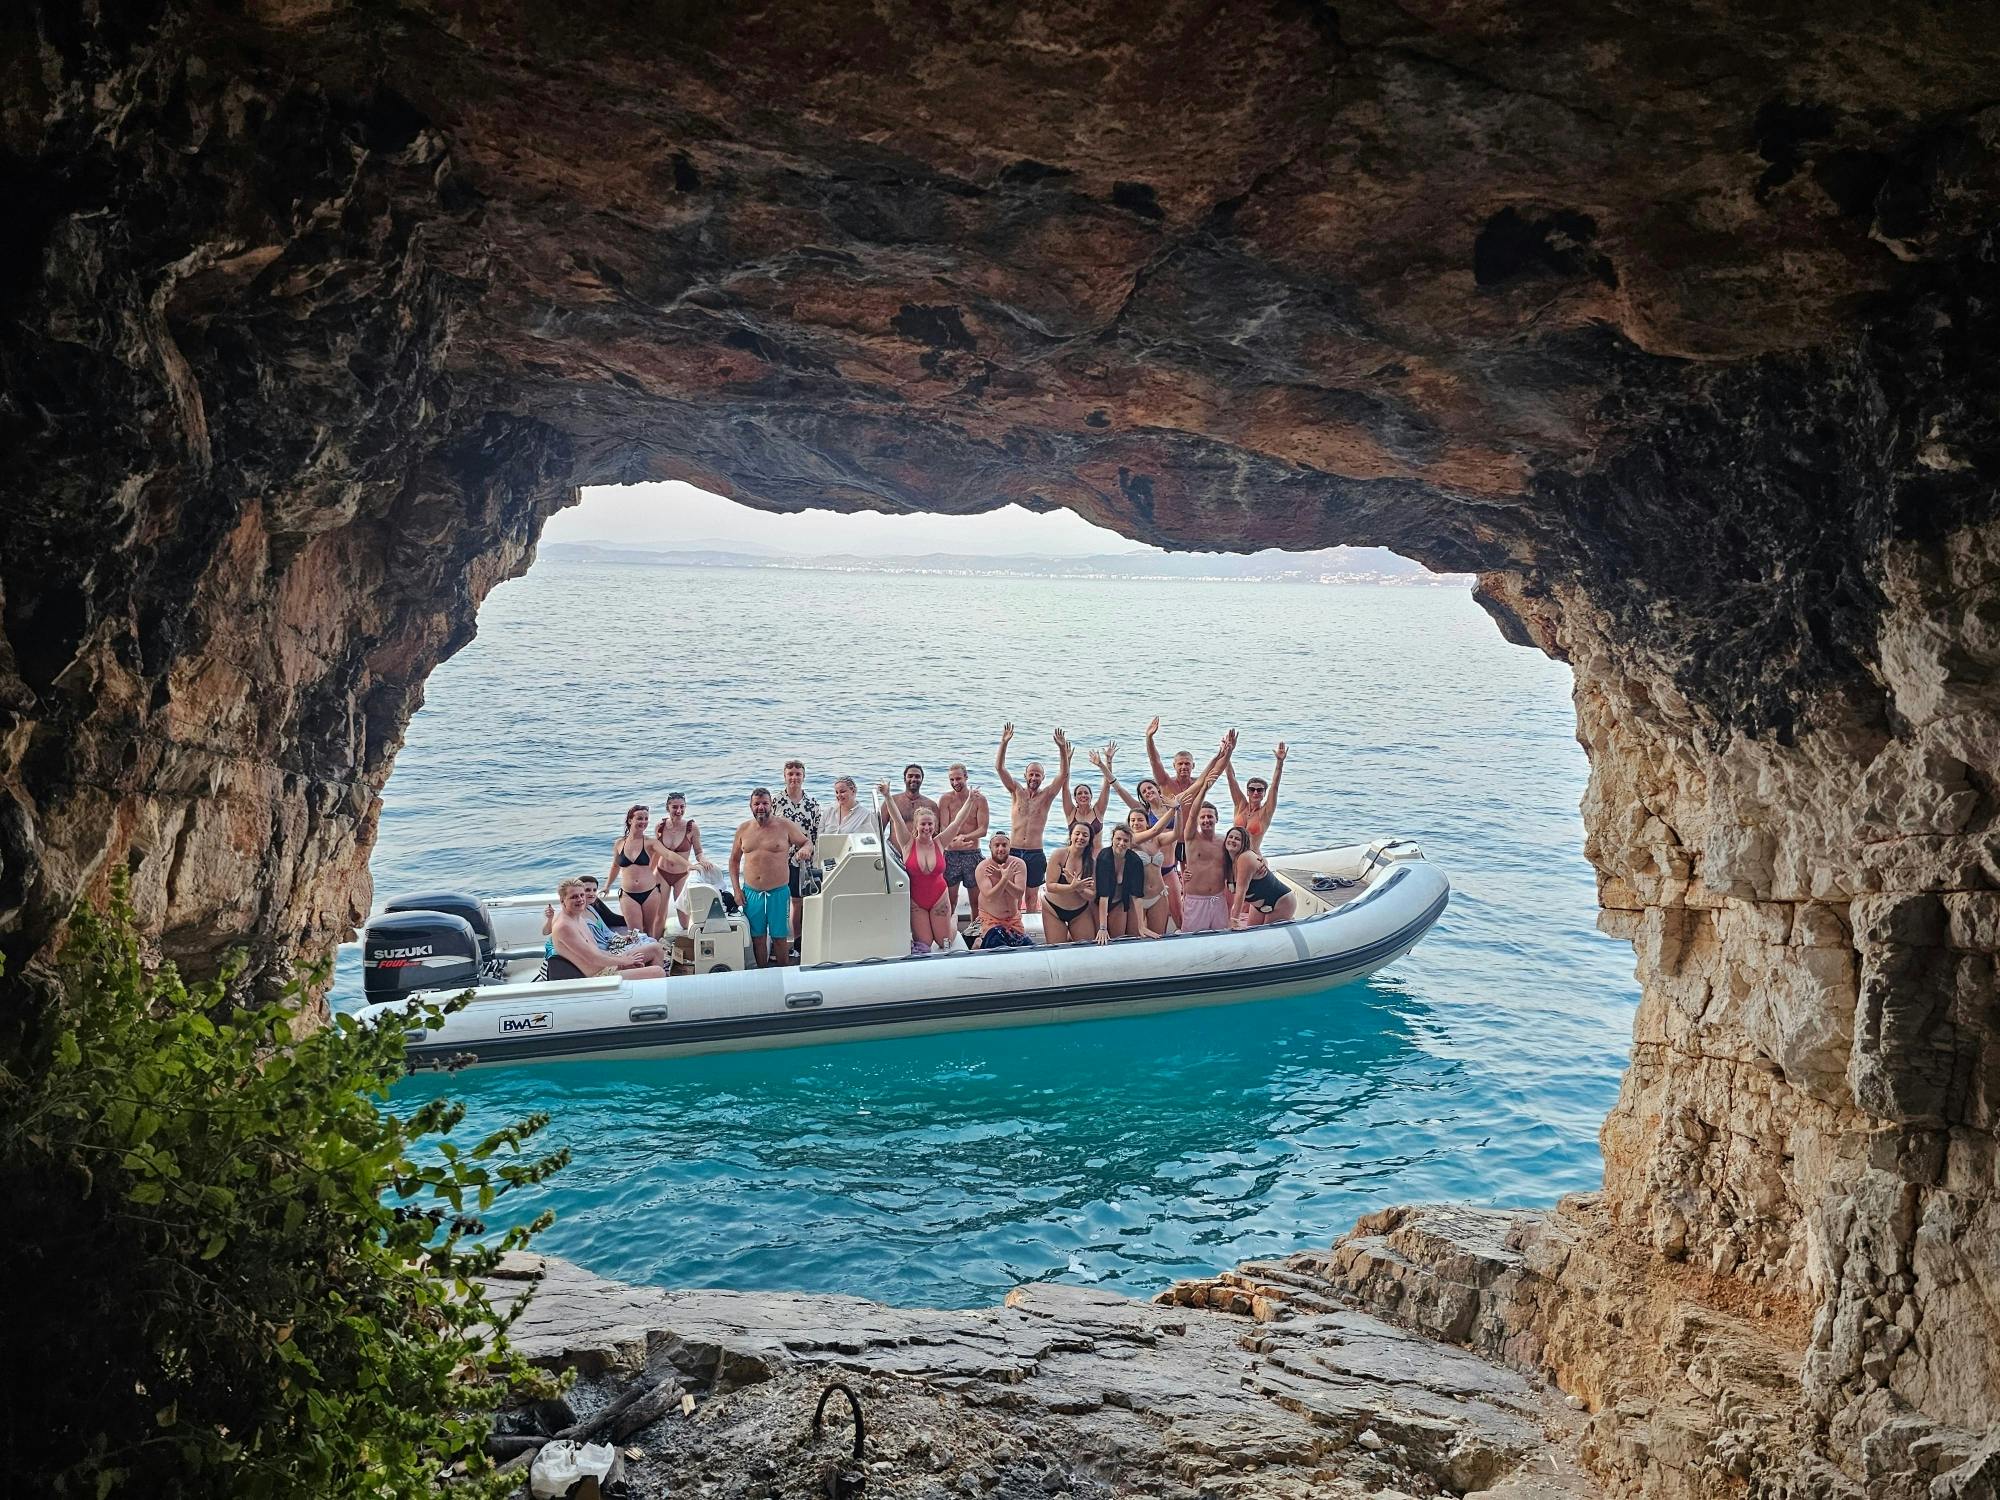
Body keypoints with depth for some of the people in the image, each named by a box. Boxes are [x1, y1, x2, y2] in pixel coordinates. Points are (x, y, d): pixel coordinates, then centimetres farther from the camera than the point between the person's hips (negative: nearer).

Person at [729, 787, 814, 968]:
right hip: (751, 893, 3)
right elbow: (734, 860, 14)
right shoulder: (743, 829, 6)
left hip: (778, 892, -3)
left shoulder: (785, 826, -2)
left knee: (780, 937, 3)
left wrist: (806, 849, -18)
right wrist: (737, 889, 5)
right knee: (757, 937, 10)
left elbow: (807, 841, 8)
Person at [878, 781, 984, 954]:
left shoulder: (939, 843, -3)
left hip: (939, 899, 1)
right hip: (915, 901, -1)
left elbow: (958, 822, -8)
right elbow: (897, 818, -18)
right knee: (923, 945, 1)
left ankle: (952, 925, 45)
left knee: (944, 944, 11)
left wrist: (970, 800, -17)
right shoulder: (908, 843, -8)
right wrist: (887, 796, -29)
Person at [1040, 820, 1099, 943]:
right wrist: (1072, 887, -30)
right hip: (1054, 910, -3)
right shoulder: (1059, 855, -12)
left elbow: (1092, 896, -7)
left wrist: (1079, 888, -26)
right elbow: (1050, 886, -18)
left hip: (1080, 911, 3)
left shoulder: (1091, 861, -5)